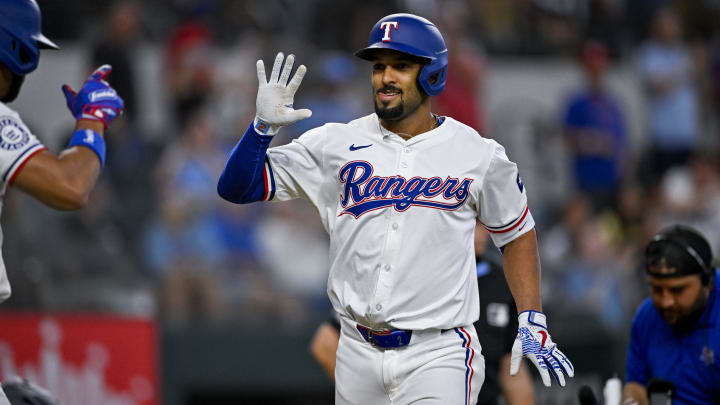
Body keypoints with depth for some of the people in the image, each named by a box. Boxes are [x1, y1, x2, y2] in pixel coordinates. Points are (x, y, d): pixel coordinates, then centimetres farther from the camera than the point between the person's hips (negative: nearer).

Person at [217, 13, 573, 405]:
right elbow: (236, 187, 1)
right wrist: (263, 126, -16)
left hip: (438, 357, -3)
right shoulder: (336, 145, 2)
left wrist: (533, 322, 5)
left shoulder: (478, 155, 1)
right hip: (358, 355, 3)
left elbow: (517, 233, 14)